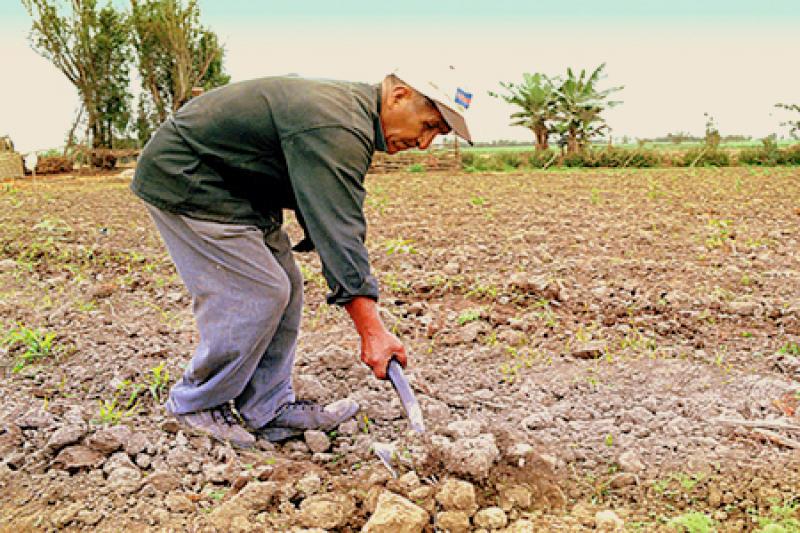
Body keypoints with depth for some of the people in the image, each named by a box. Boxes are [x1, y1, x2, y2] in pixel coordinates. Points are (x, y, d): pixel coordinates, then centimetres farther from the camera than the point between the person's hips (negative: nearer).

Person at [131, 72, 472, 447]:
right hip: (183, 179, -10)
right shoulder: (338, 129, -27)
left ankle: (269, 409, 12)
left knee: (284, 286, 5)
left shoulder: (352, 106, 6)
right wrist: (373, 332, -34)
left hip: (232, 185, 10)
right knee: (258, 293, -12)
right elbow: (339, 232, -34)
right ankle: (196, 403, 7)